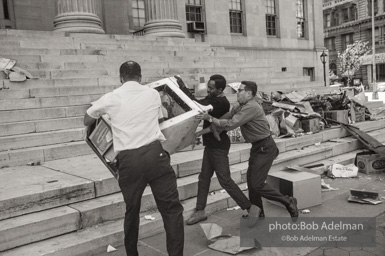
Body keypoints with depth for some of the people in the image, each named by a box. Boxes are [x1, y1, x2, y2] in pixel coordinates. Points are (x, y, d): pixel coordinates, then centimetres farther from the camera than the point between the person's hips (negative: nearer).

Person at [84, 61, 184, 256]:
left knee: (132, 210, 19)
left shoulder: (110, 98, 7)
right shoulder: (153, 94, 9)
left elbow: (87, 121, 23)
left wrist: (97, 109, 42)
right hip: (154, 153, -1)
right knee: (171, 208, 4)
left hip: (128, 159, 1)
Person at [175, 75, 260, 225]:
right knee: (204, 177, 12)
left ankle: (251, 208, 8)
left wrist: (183, 88, -26)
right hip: (211, 145, 9)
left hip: (219, 146, -9)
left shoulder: (222, 103, -21)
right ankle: (200, 211, 23)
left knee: (225, 180, -4)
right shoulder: (211, 99, 8)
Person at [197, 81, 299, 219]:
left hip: (265, 148, -10)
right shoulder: (239, 107, 10)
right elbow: (227, 116, 7)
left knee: (257, 184, -9)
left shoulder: (251, 107, -21)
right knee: (251, 179, 13)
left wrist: (210, 118, -20)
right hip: (257, 147, 10)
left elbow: (231, 124, -27)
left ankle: (288, 202, 7)